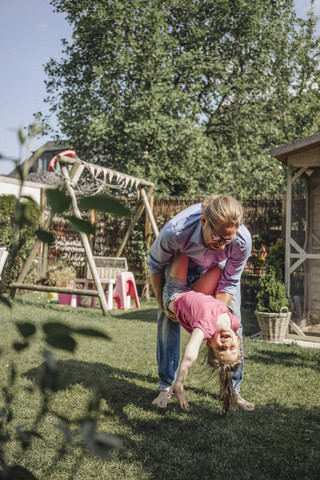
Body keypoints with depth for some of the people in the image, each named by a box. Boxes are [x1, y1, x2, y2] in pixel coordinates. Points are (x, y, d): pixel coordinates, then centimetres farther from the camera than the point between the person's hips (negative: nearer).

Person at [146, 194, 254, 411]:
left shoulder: (242, 241, -40)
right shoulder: (174, 232, -44)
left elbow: (228, 284, -21)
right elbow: (155, 266, -20)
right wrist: (163, 304, -16)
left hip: (221, 266, 1)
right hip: (182, 262, -1)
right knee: (167, 318, -9)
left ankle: (233, 388, 12)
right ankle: (166, 386, 5)